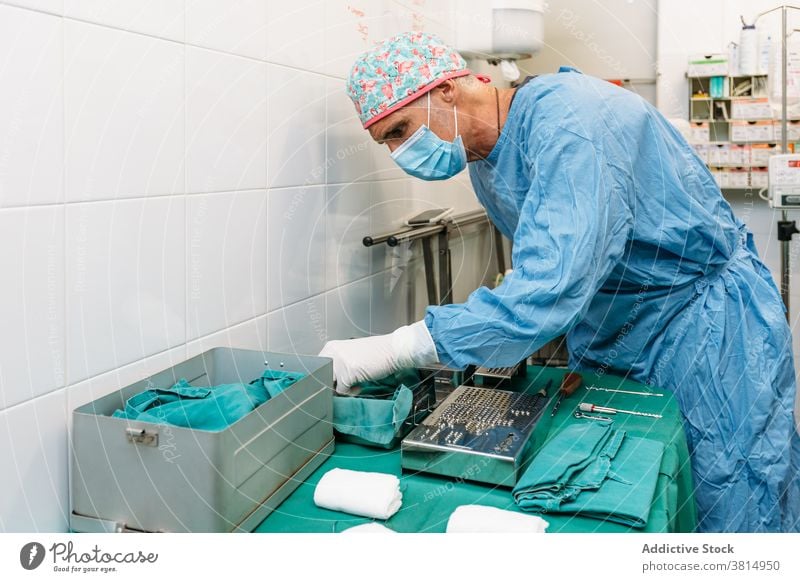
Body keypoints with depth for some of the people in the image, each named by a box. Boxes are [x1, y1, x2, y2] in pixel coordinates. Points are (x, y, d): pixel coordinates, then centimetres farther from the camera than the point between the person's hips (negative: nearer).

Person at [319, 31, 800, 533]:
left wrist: (390, 350, -37)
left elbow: (549, 287, -38)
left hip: (710, 324, -7)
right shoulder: (484, 164, 2)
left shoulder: (566, 117, -27)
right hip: (609, 341, 8)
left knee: (734, 516, 2)